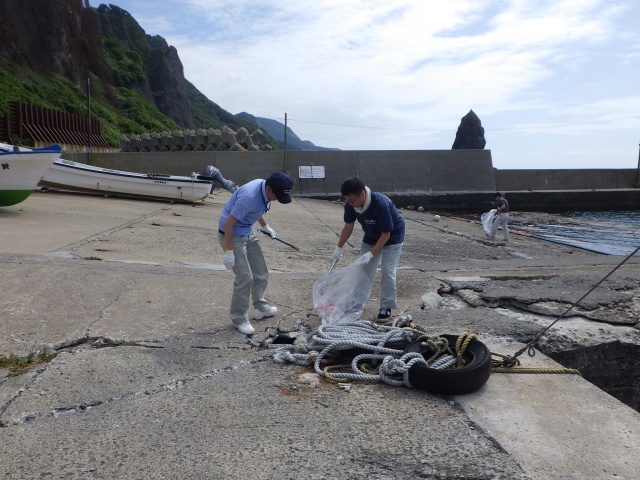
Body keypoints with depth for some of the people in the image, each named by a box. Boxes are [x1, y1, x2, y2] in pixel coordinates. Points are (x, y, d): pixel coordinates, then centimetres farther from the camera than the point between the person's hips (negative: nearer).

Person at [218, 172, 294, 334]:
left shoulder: (264, 188, -6)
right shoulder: (249, 196, -32)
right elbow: (228, 223, -27)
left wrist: (265, 226, 19)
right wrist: (229, 252, -25)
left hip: (248, 233, 9)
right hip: (232, 235, -9)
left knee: (261, 274, 13)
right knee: (245, 278, -10)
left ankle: (260, 307, 32)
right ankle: (239, 317, 6)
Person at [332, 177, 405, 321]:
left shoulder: (381, 204, -39)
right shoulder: (350, 205, -21)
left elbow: (386, 234, -31)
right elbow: (348, 226, -5)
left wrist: (371, 254, -33)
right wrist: (339, 248, -6)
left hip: (392, 237, -6)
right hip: (371, 237, 6)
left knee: (387, 271, -12)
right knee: (363, 269, 6)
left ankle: (386, 306, 1)